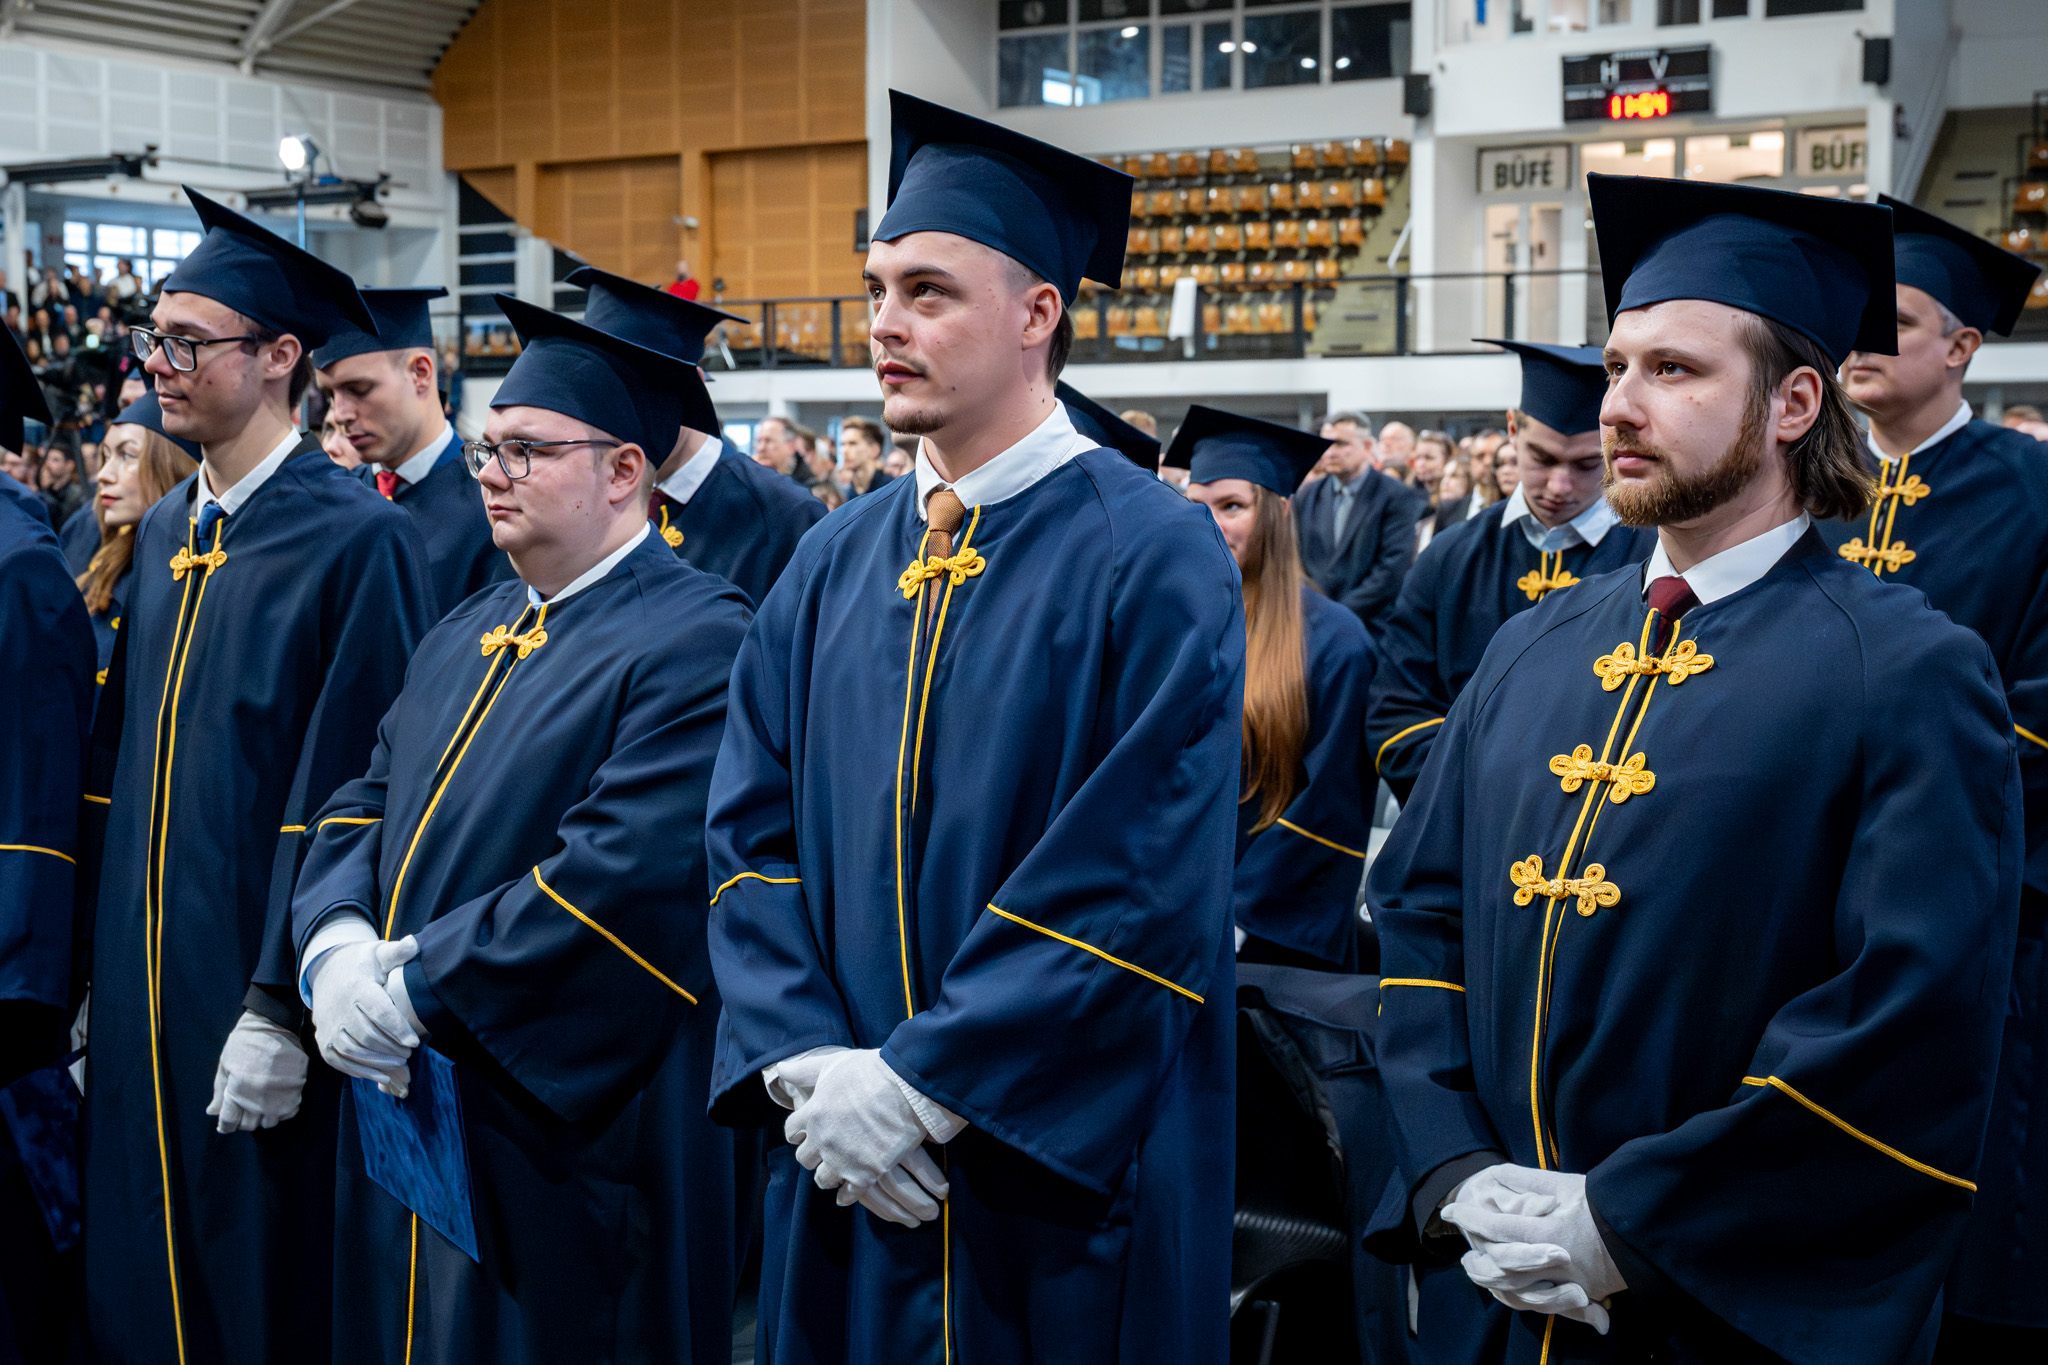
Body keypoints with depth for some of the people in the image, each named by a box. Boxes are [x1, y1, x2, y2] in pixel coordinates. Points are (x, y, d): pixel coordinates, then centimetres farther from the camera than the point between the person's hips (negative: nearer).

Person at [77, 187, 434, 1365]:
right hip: (143, 997, 7)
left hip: (255, 1006, -7)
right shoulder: (163, 535, 11)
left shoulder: (357, 540, -13)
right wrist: (95, 982, 13)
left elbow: (349, 796, -17)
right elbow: (124, 767, 14)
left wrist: (282, 1009, -19)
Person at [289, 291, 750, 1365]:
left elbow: (626, 878, -25)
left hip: (563, 1134, -8)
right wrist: (336, 945, -10)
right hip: (399, 1107, 8)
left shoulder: (696, 641, -15)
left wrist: (410, 989, -20)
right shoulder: (464, 634, 15)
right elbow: (362, 805, 11)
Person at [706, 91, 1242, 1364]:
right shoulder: (837, 562, 7)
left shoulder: (1156, 561, -11)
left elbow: (1146, 885, -18)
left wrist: (923, 1086, -18)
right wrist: (804, 1061, -10)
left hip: (1064, 1181, -4)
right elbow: (752, 834, 4)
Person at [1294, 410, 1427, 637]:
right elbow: (1297, 560, 12)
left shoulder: (1397, 498, -3)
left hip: (1372, 630, -4)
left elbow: (1392, 569, -11)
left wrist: (1340, 614, -14)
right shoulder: (1308, 496, 13)